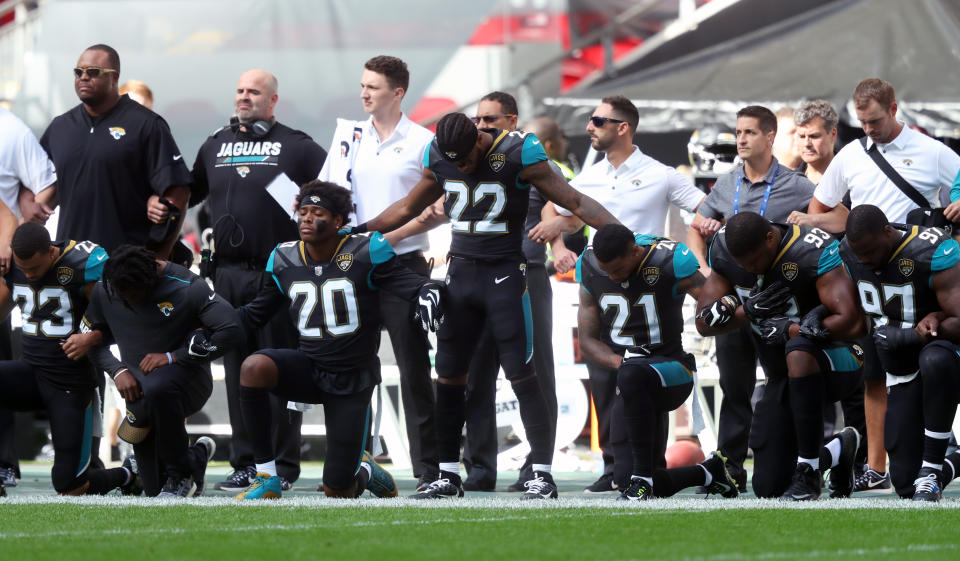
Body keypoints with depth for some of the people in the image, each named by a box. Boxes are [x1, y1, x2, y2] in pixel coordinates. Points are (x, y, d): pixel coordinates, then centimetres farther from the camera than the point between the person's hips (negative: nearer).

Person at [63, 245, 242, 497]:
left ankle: (180, 474, -22)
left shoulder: (187, 287, -18)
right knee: (155, 490, 4)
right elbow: (92, 338, 12)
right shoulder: (104, 290, -3)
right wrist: (118, 371, -8)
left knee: (158, 389, -43)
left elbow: (232, 331, -23)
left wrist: (172, 357, -22)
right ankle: (197, 456, 39)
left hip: (188, 378, -5)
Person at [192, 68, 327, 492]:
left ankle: (283, 465, -1)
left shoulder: (295, 146, 2)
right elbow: (188, 194, 26)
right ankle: (245, 463, 11)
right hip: (228, 273, 5)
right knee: (237, 371, 6)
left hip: (275, 274, -5)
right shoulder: (215, 146, 16)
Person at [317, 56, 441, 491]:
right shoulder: (348, 136, 11)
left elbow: (438, 210, -3)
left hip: (403, 264, -4)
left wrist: (387, 236, -13)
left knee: (414, 368, -2)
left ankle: (428, 467, 0)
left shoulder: (423, 144, -1)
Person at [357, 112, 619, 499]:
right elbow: (408, 208, 20)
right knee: (448, 376, 4)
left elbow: (574, 202, -9)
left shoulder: (518, 153, -13)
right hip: (460, 273, 5)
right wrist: (356, 231, 21)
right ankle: (448, 475, 13)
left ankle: (542, 472, -4)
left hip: (505, 274, -5)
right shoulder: (438, 156, 2)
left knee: (522, 376, -9)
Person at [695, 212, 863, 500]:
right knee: (769, 486, 0)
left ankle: (808, 474, -31)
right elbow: (705, 323, 1)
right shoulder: (725, 253, -4)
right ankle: (838, 451, 31)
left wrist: (787, 330, -23)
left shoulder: (814, 253, -24)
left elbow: (852, 323, -30)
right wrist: (748, 311, -18)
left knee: (798, 350, -43)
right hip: (783, 379, 6)